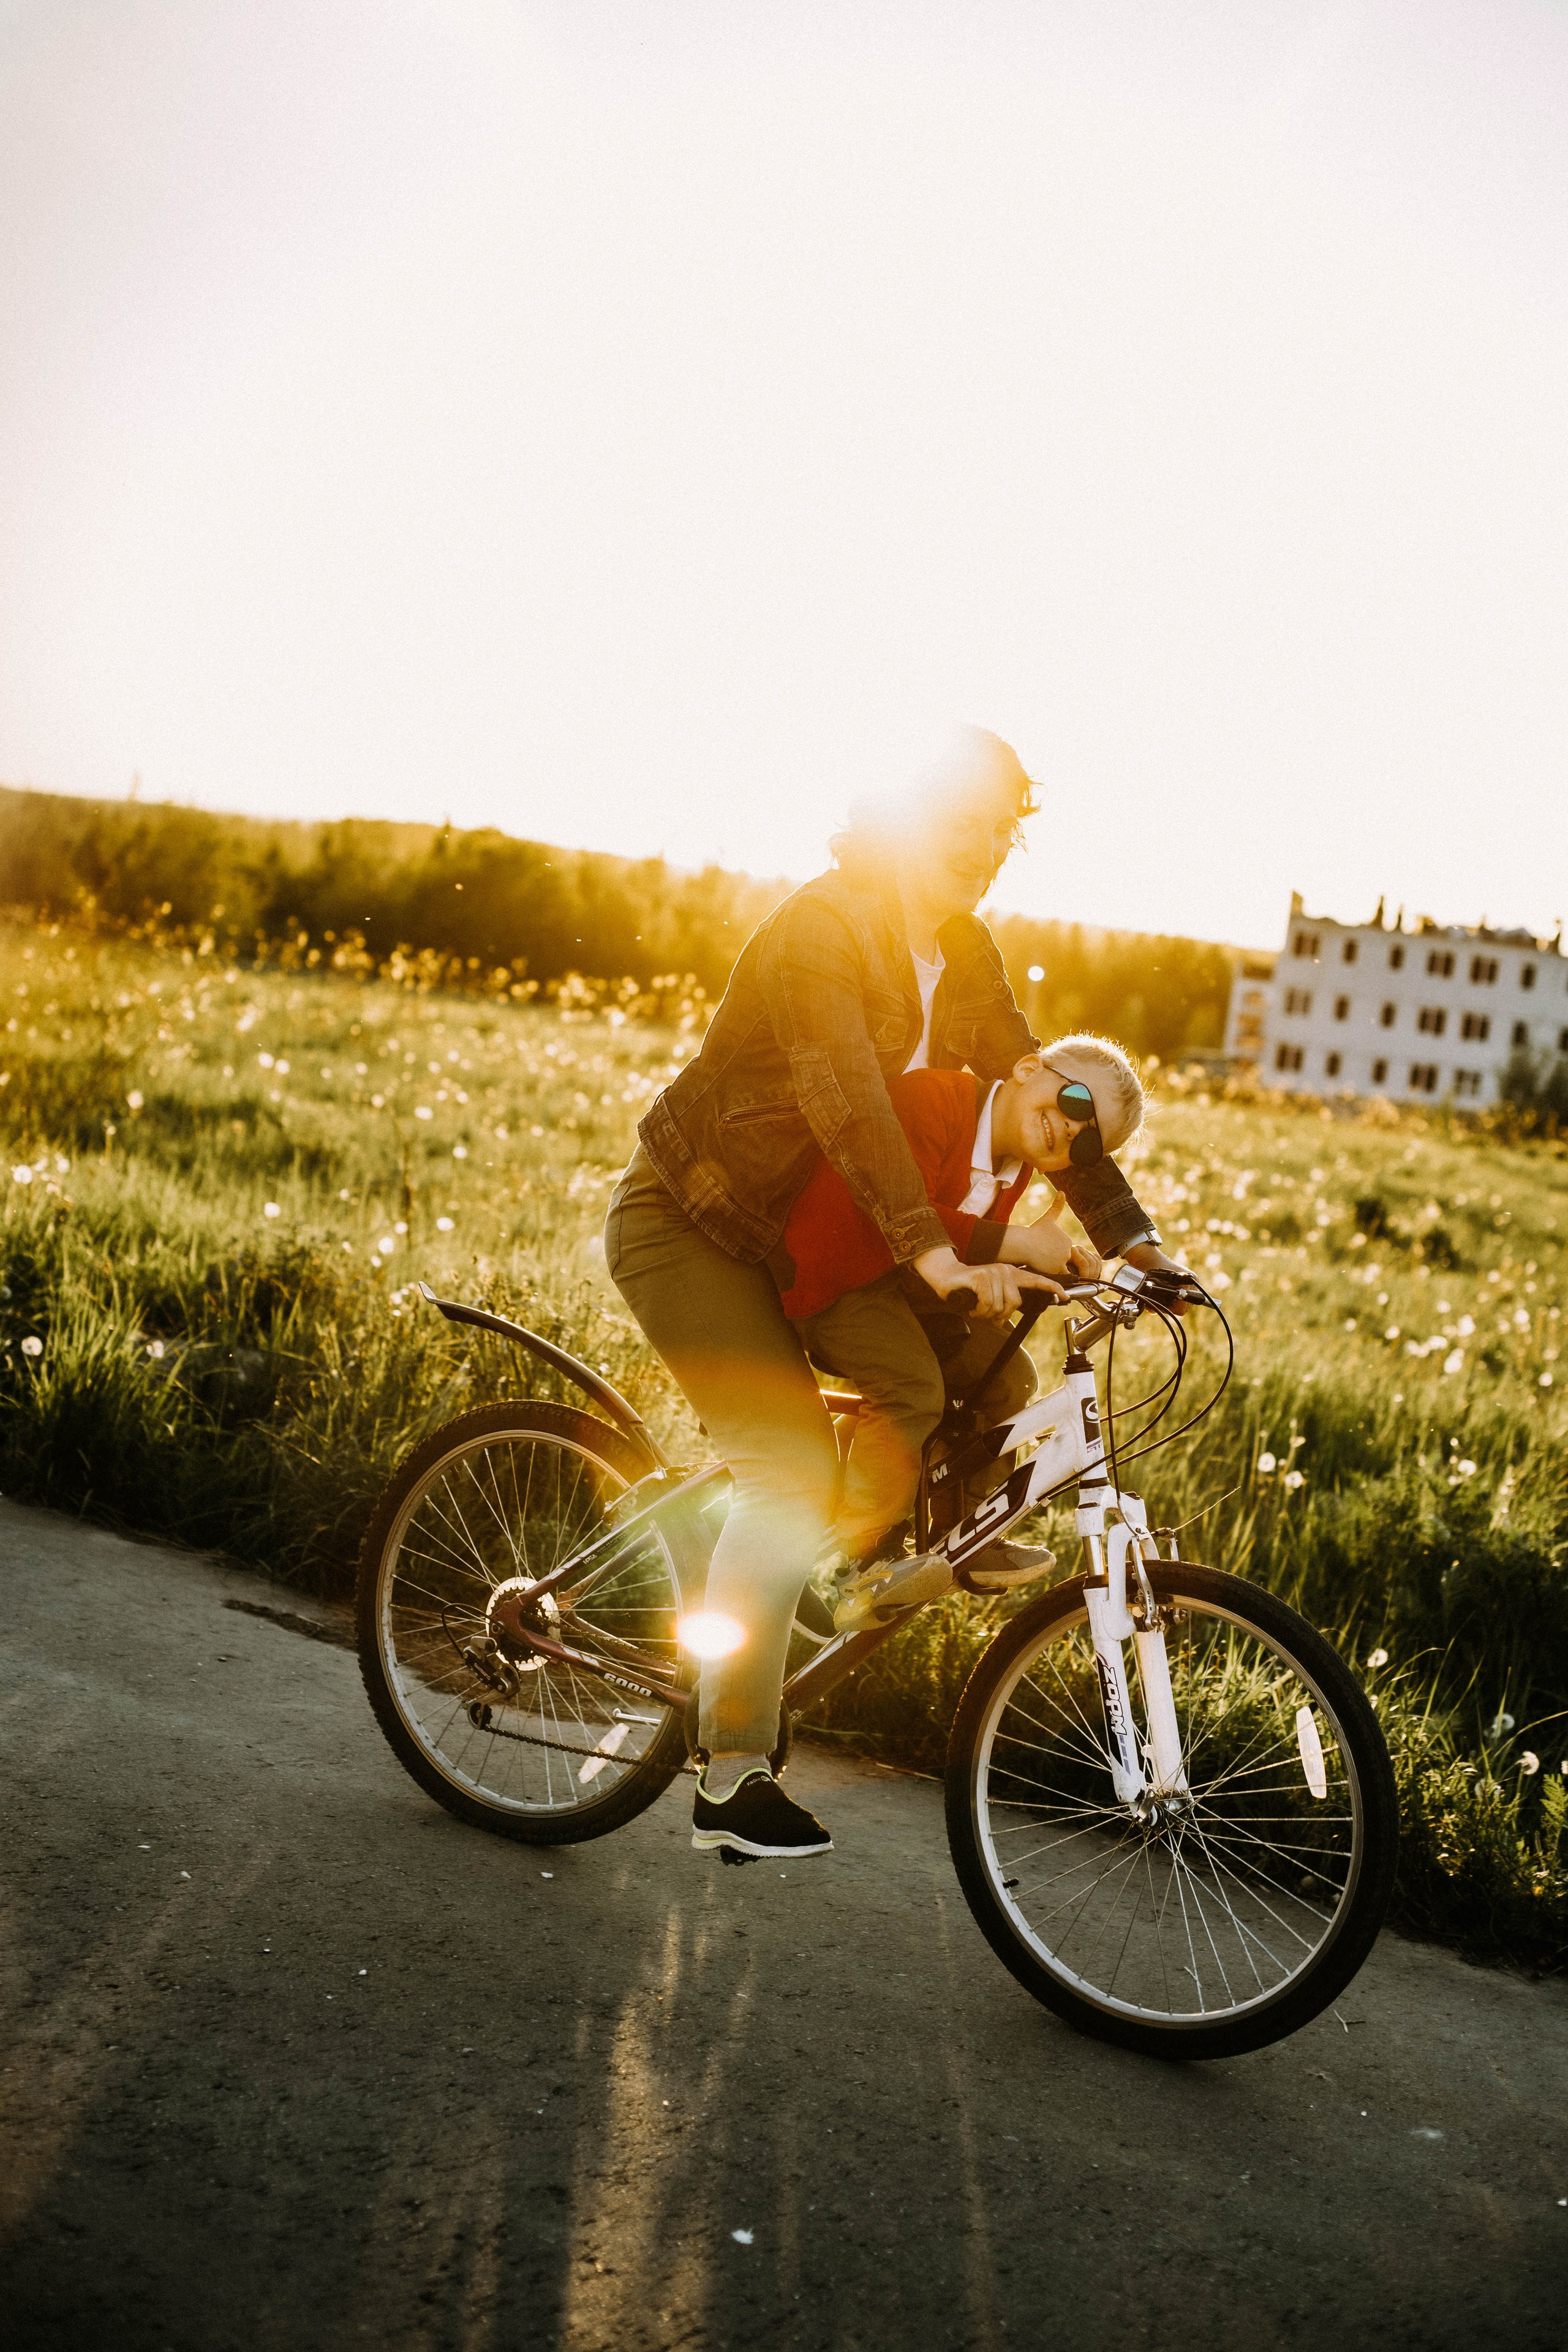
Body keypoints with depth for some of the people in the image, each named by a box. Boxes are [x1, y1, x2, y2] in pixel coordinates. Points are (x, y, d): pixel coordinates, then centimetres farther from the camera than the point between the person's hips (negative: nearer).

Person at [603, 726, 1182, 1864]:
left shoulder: (962, 950, 2)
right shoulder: (820, 929, -24)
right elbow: (846, 1099, -37)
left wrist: (1133, 1239, -8)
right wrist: (932, 1250, -48)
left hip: (793, 1231, 8)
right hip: (686, 1223, -8)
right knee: (792, 1471, -18)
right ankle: (731, 1777, -10)